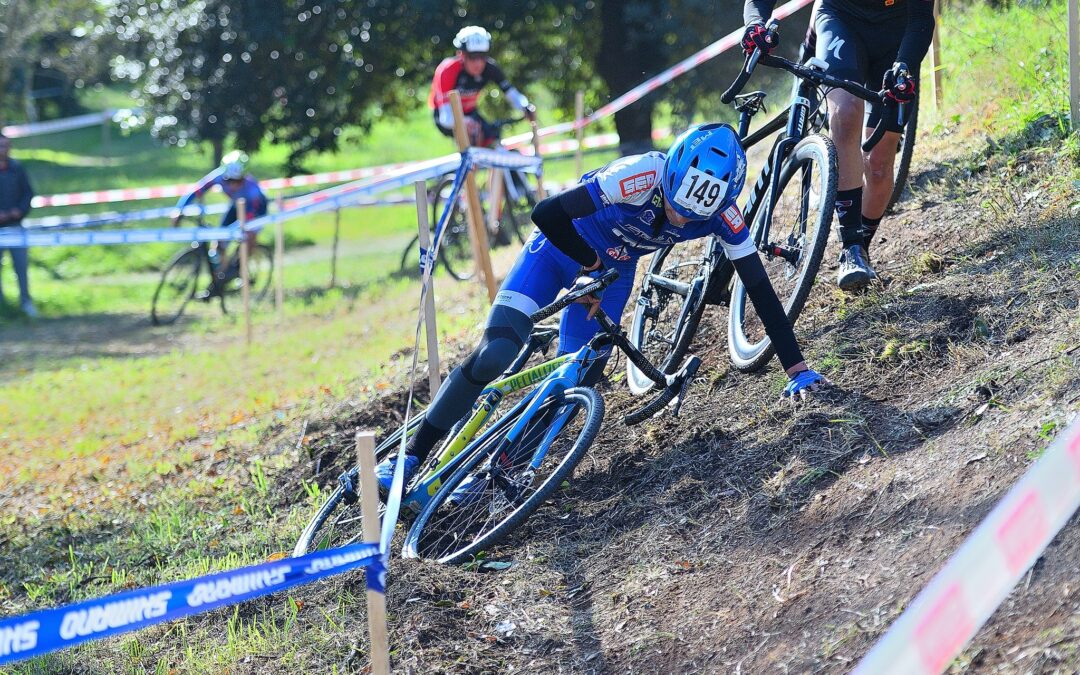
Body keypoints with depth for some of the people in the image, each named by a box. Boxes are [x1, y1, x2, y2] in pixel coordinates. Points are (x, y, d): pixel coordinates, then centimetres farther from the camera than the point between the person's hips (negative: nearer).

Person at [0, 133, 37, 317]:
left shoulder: (16, 169, 2)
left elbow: (28, 192, 7)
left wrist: (20, 210, -9)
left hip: (15, 225, 2)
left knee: (22, 264, 3)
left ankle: (25, 300, 13)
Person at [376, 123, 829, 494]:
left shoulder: (722, 214, -25)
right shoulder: (642, 176, -37)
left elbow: (759, 289, -20)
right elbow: (547, 213, -37)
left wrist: (796, 369, -24)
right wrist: (591, 265, -20)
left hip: (613, 271, 4)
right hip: (561, 247, -4)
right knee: (495, 355, -18)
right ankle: (410, 460, -9)